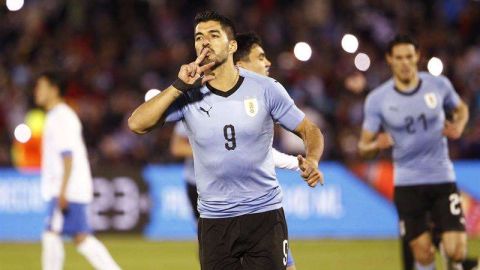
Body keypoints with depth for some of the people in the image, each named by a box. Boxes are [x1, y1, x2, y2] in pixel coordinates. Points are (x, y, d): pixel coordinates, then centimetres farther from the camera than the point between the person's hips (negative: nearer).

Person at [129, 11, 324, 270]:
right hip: (214, 221, 1)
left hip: (265, 216, -1)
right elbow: (137, 124, -14)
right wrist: (179, 86, -21)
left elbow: (310, 131, 5)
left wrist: (311, 161, -17)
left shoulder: (266, 88, -3)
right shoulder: (189, 95, -3)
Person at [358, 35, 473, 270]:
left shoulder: (439, 85, -3)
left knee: (456, 249, -10)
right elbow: (364, 146, -2)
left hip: (442, 177, 0)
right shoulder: (377, 99, -6)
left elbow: (461, 109, 18)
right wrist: (377, 145, -25)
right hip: (407, 182, 0)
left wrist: (458, 126, -4)